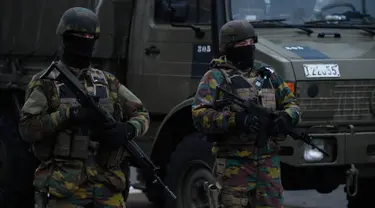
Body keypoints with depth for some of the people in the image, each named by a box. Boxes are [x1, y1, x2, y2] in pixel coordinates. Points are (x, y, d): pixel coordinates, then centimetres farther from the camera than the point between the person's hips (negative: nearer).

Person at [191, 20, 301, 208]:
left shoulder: (268, 74, 16)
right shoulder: (216, 78, -1)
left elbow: (291, 104, 19)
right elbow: (200, 115, -11)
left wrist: (286, 117, -6)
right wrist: (235, 120, -25)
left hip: (268, 161, 5)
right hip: (235, 163, -4)